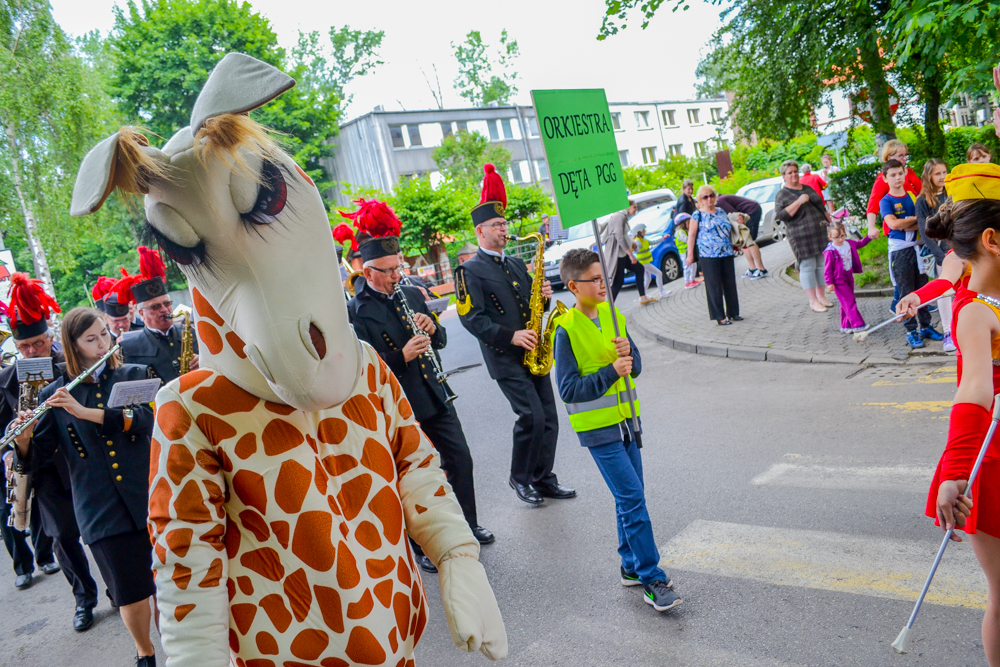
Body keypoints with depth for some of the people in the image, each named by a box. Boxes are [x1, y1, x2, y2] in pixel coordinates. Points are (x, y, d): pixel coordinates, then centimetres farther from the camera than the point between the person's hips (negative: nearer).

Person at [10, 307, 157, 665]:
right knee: (131, 594, 6)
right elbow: (35, 457, 1)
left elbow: (145, 418, -14)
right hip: (101, 510, 0)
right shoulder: (54, 395, 3)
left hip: (148, 496, 0)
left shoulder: (133, 375, 3)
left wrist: (85, 411, -22)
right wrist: (23, 440, -21)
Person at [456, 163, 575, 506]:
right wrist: (511, 336, -22)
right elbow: (472, 319, -15)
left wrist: (544, 295, -1)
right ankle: (520, 478, 9)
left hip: (533, 353, 7)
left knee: (549, 418, 7)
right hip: (505, 359, -7)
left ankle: (544, 478, 22)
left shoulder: (516, 264, 17)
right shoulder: (469, 271, -6)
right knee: (532, 417, -13)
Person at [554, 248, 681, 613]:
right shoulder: (566, 330, -14)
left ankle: (632, 566, 29)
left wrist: (629, 353, -12)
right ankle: (652, 579, 3)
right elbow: (569, 389, -16)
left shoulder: (612, 315, 6)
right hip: (598, 428, -7)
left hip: (626, 420, 7)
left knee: (629, 496, 14)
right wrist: (610, 372, -21)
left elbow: (636, 367, 10)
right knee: (632, 498, -7)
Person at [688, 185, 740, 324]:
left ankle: (733, 313, 20)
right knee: (714, 287, -2)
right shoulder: (697, 215, -2)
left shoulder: (721, 212, 15)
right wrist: (690, 254, -8)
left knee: (730, 284, 8)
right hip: (708, 256, -5)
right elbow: (691, 235, -3)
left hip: (727, 254, 6)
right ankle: (720, 316, 4)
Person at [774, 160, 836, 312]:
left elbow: (822, 207, 24)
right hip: (802, 237, -6)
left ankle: (820, 295, 19)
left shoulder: (808, 188, 16)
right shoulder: (781, 195, -2)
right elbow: (780, 215, -16)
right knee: (808, 267, -3)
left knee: (822, 265, 8)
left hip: (821, 234, 6)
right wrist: (799, 201, -21)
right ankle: (813, 301, 4)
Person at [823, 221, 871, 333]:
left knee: (846, 303, 12)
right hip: (838, 280, -7)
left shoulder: (849, 243, 1)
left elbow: (859, 244, 25)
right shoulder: (830, 251, -20)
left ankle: (846, 326, 20)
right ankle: (857, 324, -8)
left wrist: (869, 237, 13)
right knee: (849, 301, -10)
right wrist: (829, 283, -15)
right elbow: (828, 268, -15)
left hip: (849, 277, 7)